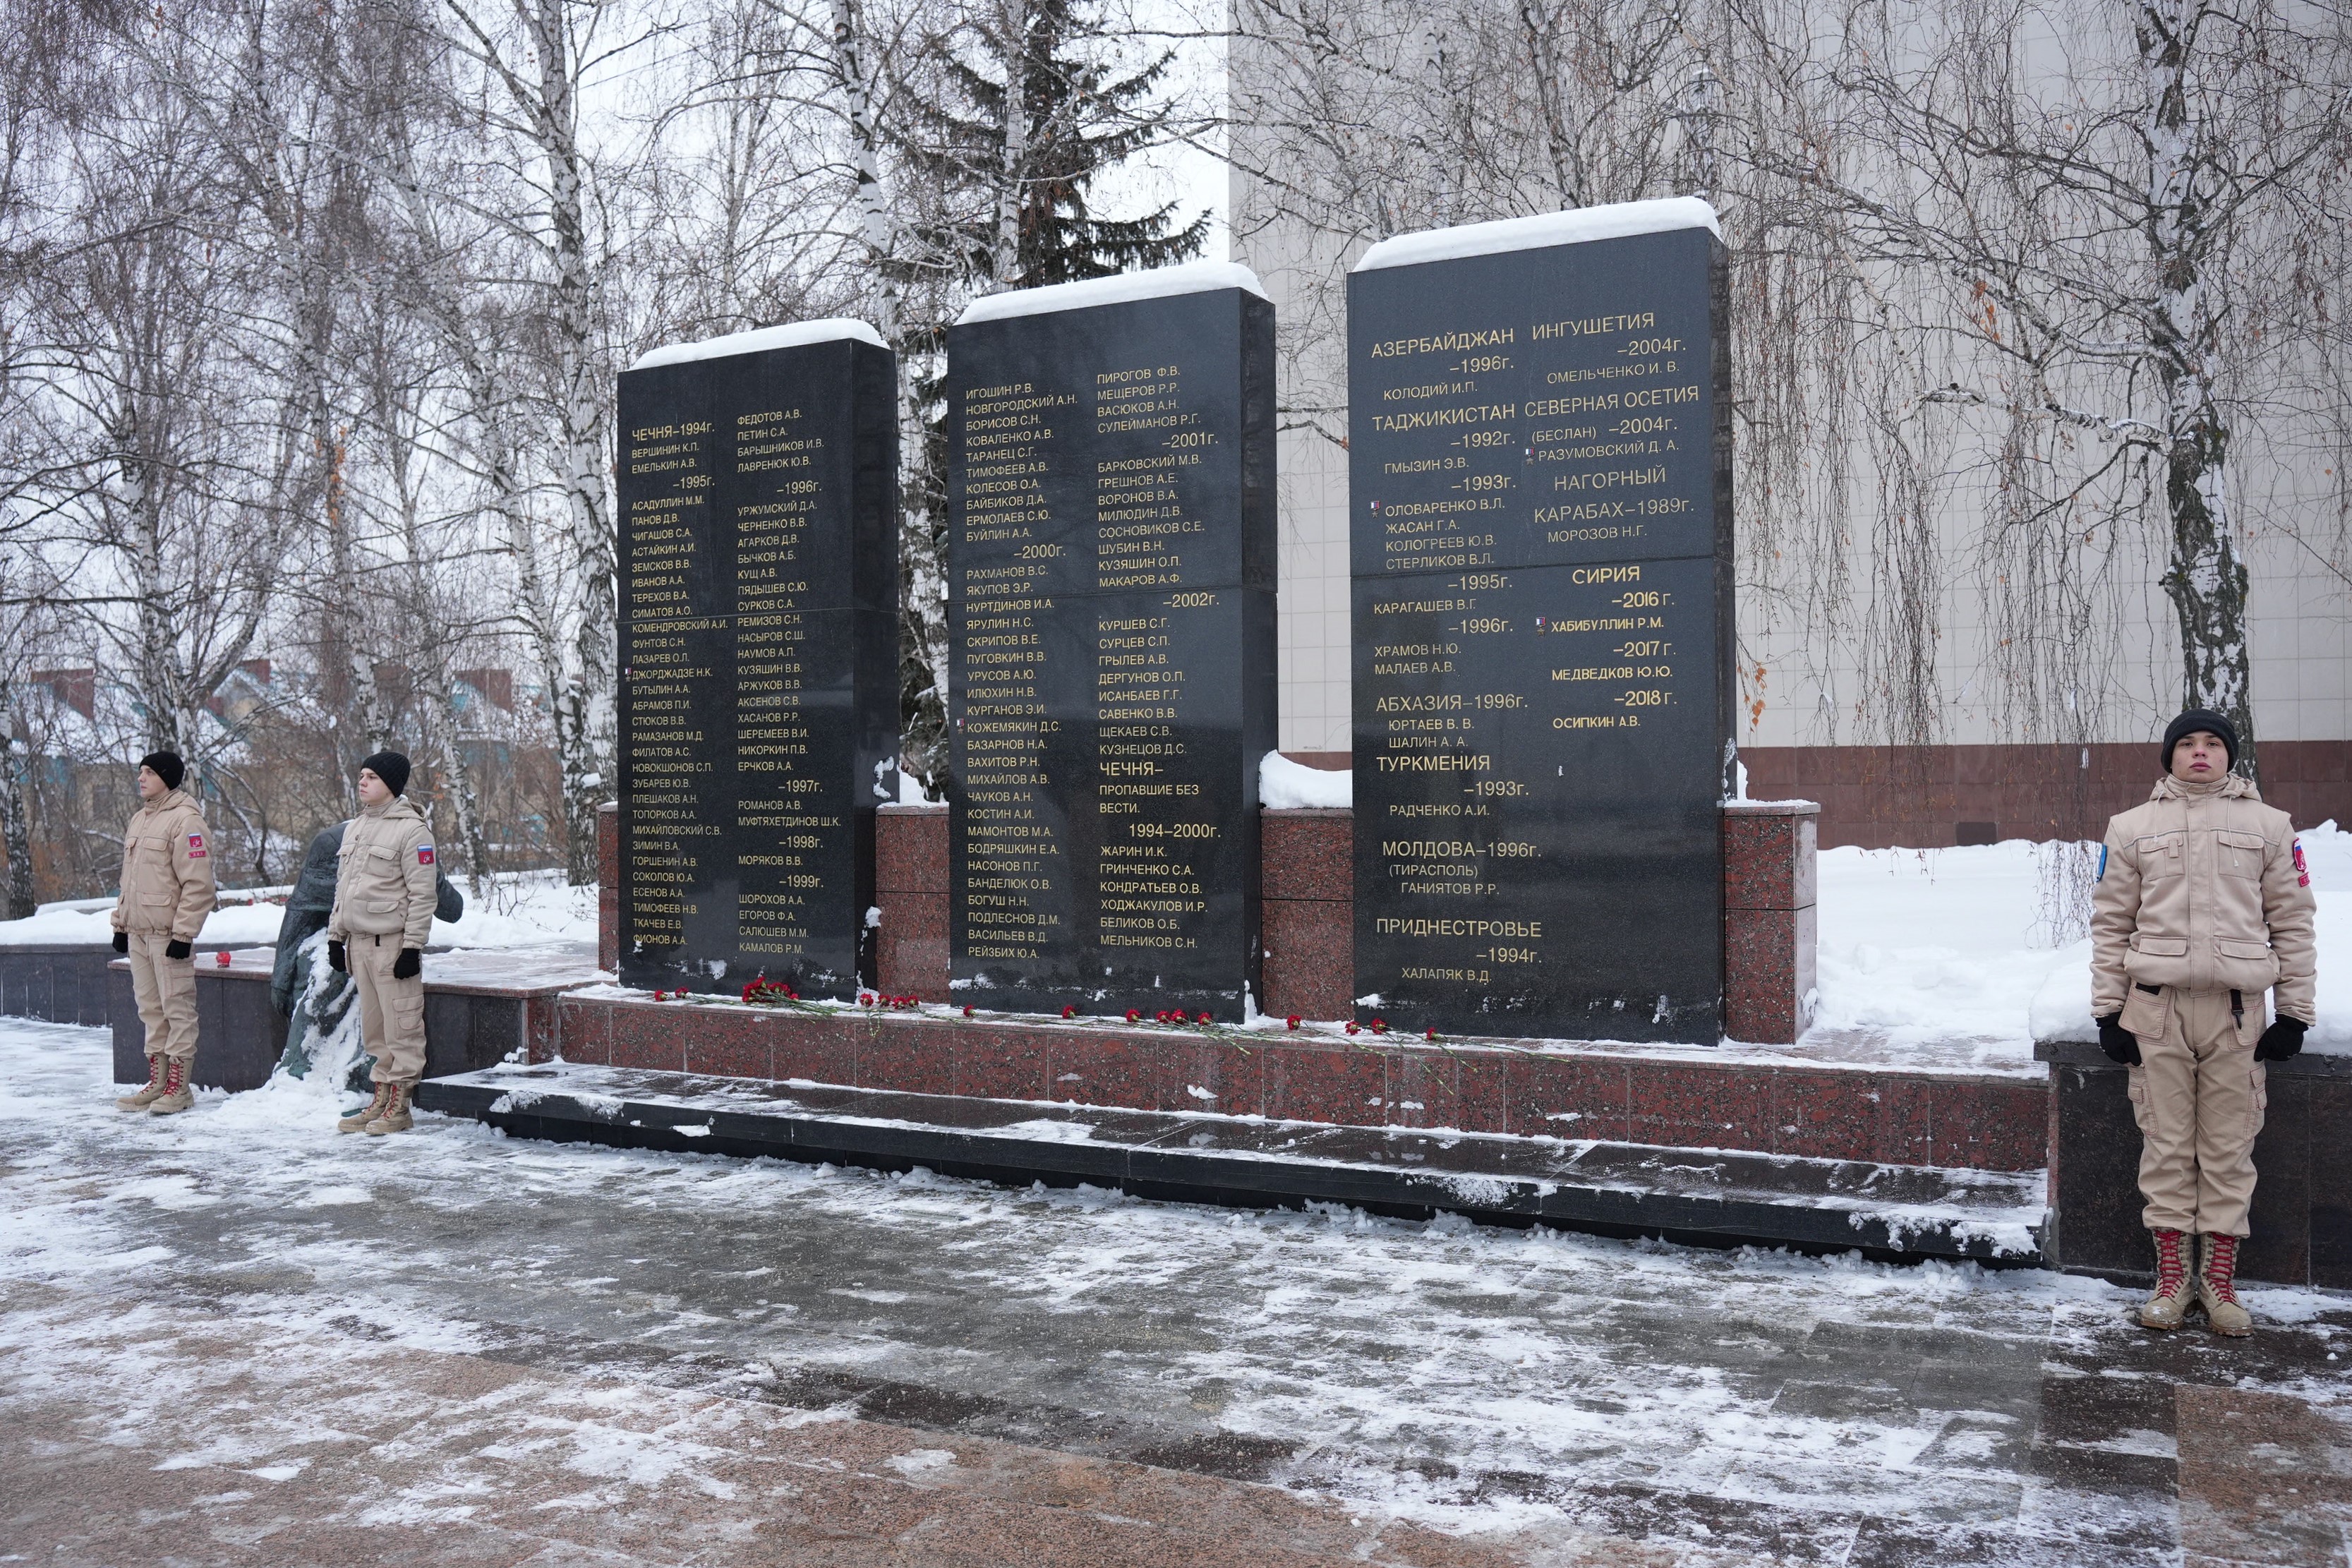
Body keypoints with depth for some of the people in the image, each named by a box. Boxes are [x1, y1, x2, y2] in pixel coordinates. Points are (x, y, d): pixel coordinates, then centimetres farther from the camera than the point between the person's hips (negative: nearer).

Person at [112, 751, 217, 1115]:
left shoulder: (185, 820, -12)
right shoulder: (139, 819, 17)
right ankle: (157, 1083, 19)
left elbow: (198, 885, -17)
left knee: (177, 1007, -4)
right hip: (138, 932, 9)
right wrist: (121, 922, 19)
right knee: (150, 1007, 12)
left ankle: (178, 1087, 1)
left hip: (168, 933, -9)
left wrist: (183, 932, -20)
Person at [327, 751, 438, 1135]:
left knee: (402, 1025, -4)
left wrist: (413, 946, -16)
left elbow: (422, 894, -12)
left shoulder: (411, 829, -9)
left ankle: (399, 1107, 0)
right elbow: (342, 886, 21)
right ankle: (380, 1100, 19)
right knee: (373, 1028, 12)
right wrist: (335, 936, 16)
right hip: (359, 942, 8)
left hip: (393, 942, -8)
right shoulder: (355, 827, 16)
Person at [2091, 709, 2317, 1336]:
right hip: (2155, 1006, 0)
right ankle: (2172, 1275, 12)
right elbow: (2111, 924, 8)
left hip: (2237, 1009, 0)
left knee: (2230, 1146, 3)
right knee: (2167, 1144, 3)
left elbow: (2292, 920, 8)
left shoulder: (2269, 825, 8)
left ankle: (2219, 1277, 13)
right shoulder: (2131, 828, 8)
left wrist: (2294, 1012, 3)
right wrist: (2109, 1012, 3)